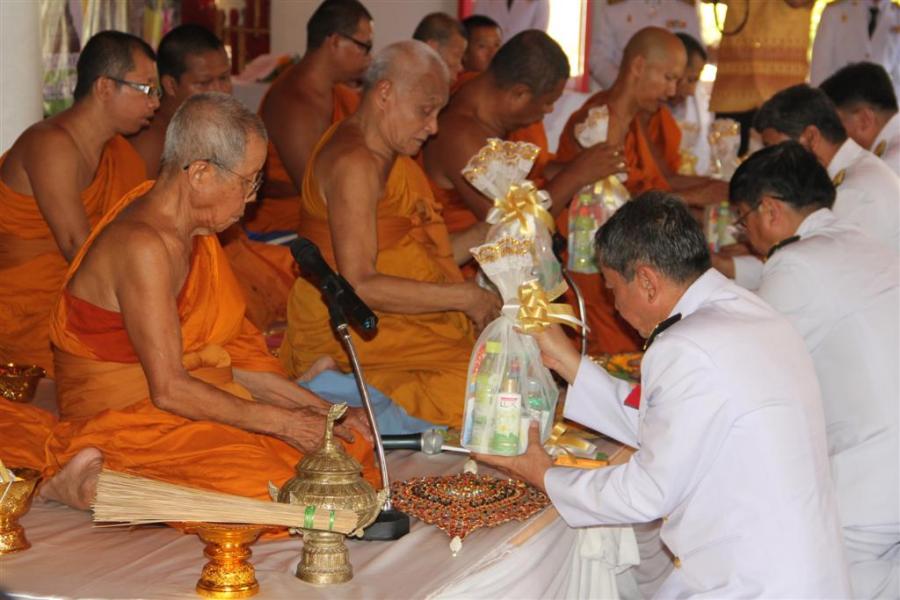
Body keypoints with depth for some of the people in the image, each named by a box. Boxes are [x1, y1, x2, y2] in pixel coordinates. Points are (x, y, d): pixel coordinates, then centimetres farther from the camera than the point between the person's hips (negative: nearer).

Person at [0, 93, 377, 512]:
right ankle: (96, 481, -15)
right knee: (265, 485, -31)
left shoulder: (193, 233, 10)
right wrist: (280, 422, -17)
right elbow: (169, 390, -24)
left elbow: (229, 353, 12)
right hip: (127, 418, -10)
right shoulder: (143, 246, -21)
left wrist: (316, 407, 3)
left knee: (352, 443, -4)